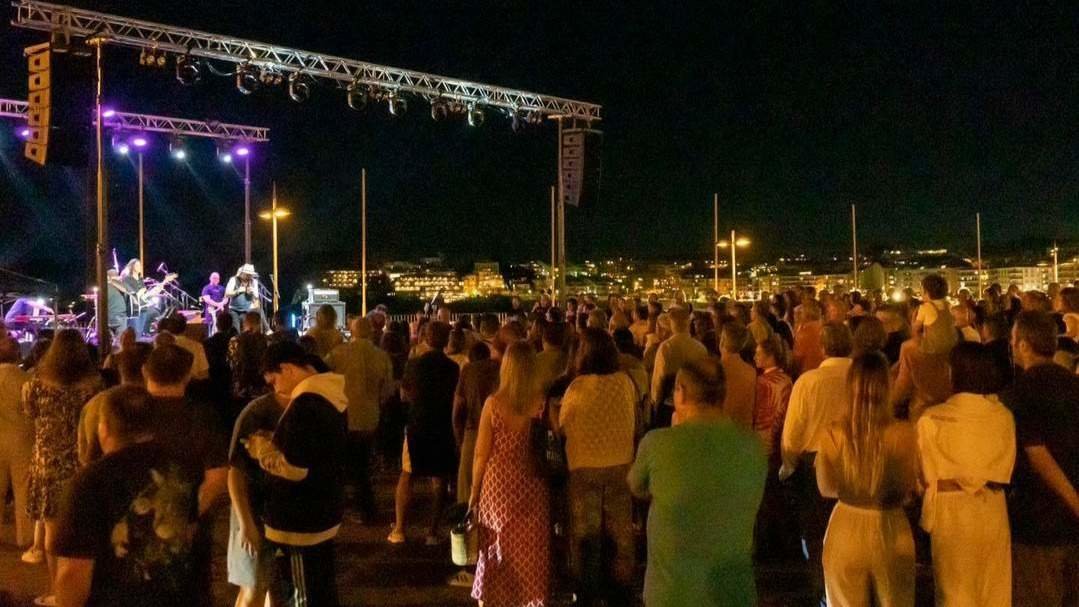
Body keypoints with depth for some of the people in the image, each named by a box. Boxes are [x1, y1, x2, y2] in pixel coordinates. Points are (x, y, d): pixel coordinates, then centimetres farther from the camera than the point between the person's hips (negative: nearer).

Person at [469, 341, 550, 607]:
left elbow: (481, 454, -6)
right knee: (530, 555, 13)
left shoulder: (493, 403, -9)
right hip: (531, 487, 1)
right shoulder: (542, 402, -8)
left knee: (497, 553, 15)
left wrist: (474, 490, 5)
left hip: (498, 486, 0)